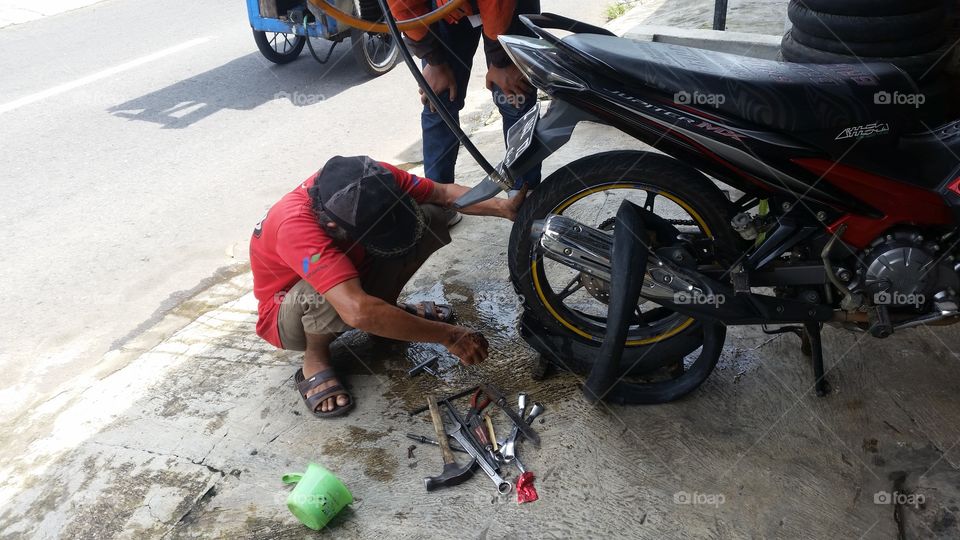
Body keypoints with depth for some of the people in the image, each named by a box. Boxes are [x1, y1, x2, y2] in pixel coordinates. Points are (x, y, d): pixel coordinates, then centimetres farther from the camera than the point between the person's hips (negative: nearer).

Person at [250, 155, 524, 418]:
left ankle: (385, 310, 6)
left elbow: (443, 193, -13)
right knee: (326, 294, -43)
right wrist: (449, 336, -45)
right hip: (292, 316, -5)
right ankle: (315, 361, -9)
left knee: (430, 218, -14)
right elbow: (357, 312, -51)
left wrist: (502, 207, -29)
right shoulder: (297, 227, -41)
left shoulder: (373, 181, -24)